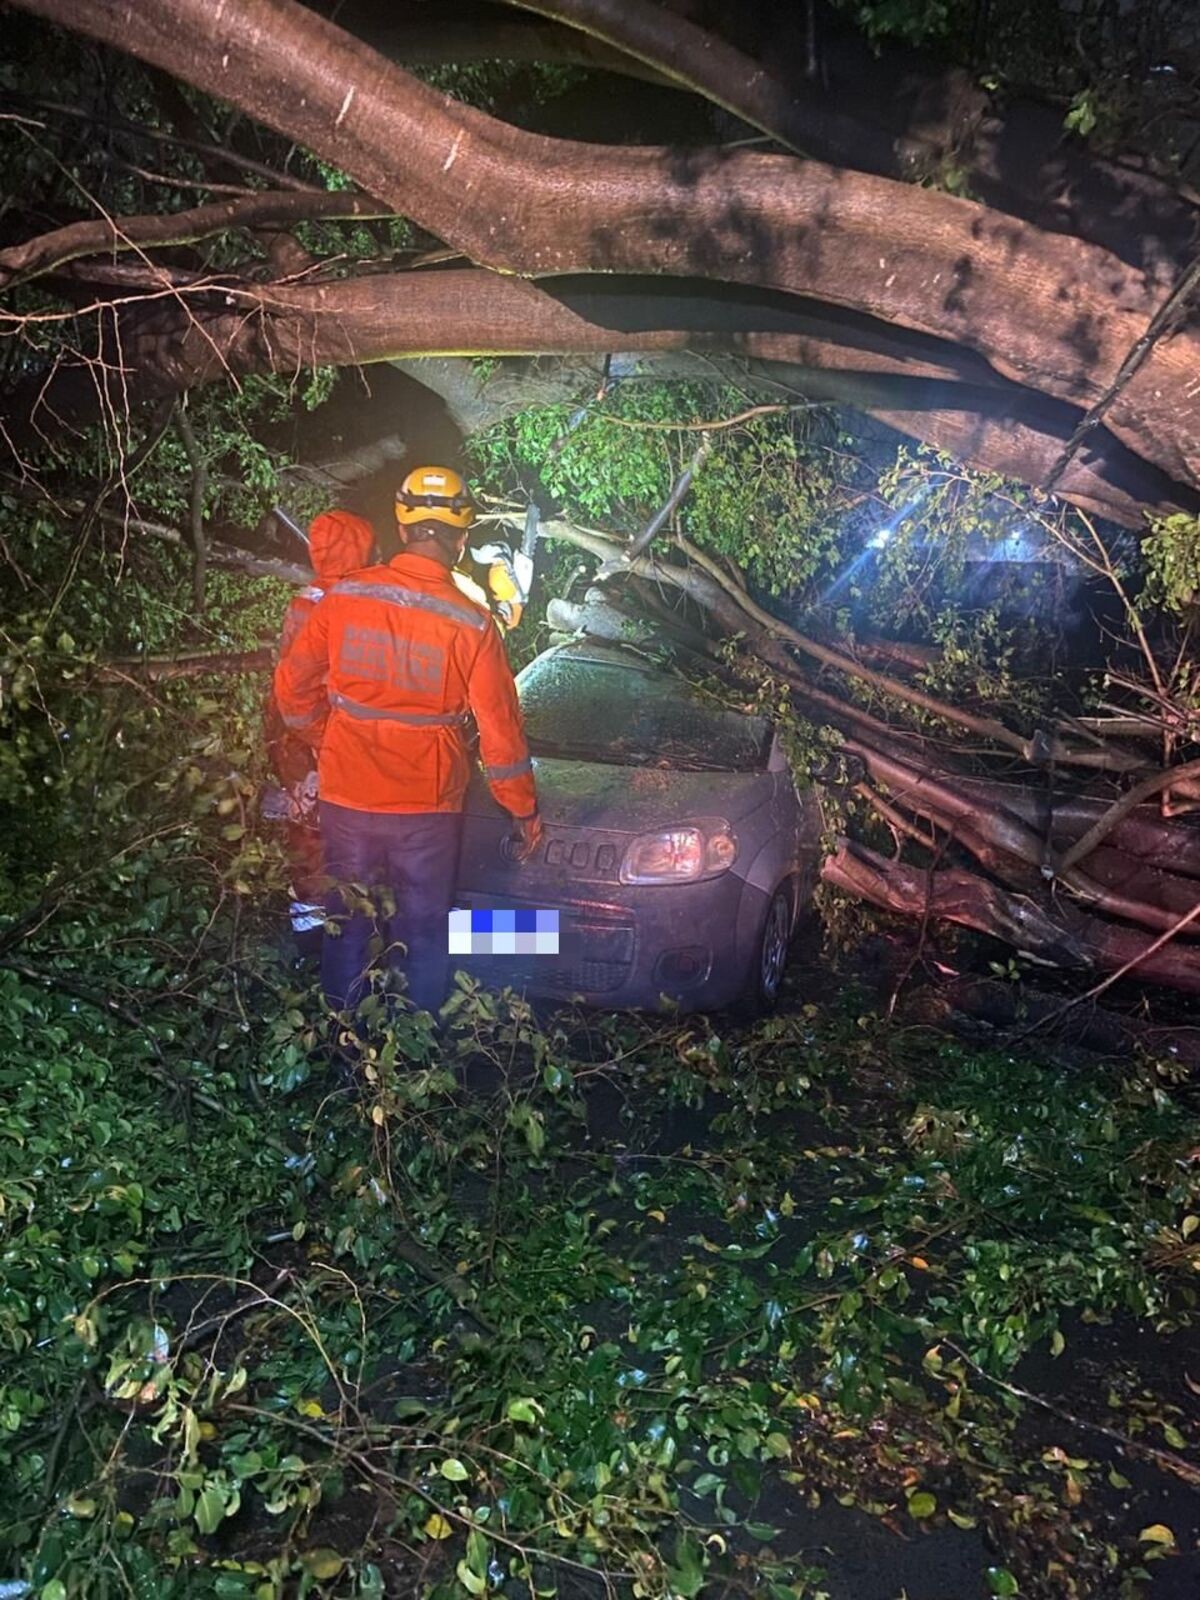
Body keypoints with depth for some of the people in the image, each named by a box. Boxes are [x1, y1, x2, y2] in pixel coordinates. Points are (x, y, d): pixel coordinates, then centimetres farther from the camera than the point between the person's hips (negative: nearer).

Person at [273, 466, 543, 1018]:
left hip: (346, 800, 2)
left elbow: (292, 687, 1)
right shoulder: (471, 623, -13)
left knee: (347, 928, 18)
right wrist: (525, 812, 2)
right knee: (423, 933, 14)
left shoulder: (343, 598, -7)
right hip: (427, 808, -2)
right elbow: (500, 730, -9)